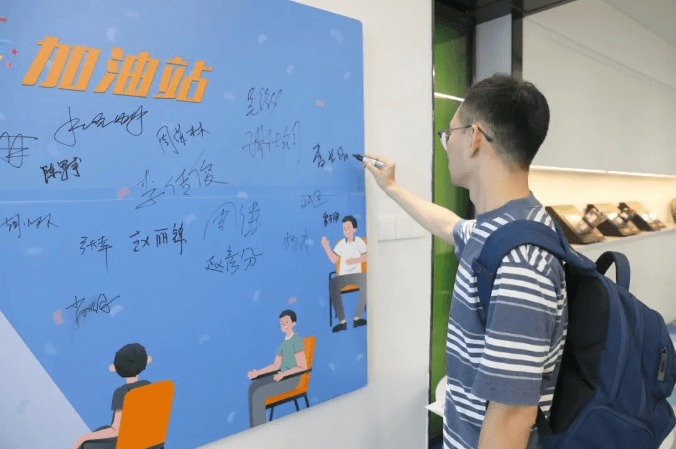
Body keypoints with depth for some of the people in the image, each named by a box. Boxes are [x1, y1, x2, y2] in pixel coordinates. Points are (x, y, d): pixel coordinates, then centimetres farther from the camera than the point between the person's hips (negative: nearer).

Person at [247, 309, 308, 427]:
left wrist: (283, 374, -26)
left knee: (258, 393, -21)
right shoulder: (284, 341, 14)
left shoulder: (297, 340, -14)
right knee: (253, 387, -6)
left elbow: (302, 367, -19)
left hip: (292, 379, -9)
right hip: (282, 376, 9)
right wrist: (257, 372, 2)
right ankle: (255, 430, -3)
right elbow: (276, 365, 14)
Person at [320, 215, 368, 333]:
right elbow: (333, 260, 6)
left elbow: (365, 256, -4)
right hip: (343, 276, 2)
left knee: (366, 280, -38)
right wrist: (326, 247, -5)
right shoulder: (341, 243, 13)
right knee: (332, 284, -33)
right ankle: (342, 322, -32)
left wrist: (354, 260, -19)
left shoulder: (359, 241, 8)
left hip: (356, 274, -2)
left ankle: (357, 318, -30)